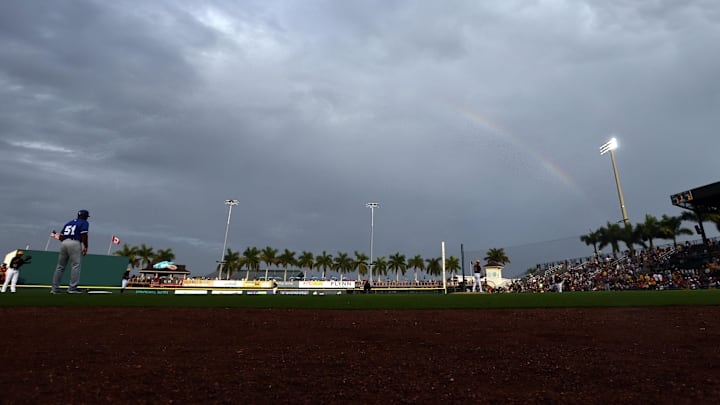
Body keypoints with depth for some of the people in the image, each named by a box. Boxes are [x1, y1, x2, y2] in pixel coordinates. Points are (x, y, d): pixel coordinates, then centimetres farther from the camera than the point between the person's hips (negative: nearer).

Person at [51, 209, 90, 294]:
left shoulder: (68, 223, 24)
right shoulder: (84, 223, 6)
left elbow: (61, 237, 16)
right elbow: (84, 235, -8)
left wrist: (57, 236, 37)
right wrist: (85, 247, -9)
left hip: (63, 243, 7)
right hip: (75, 243, -7)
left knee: (60, 266, 12)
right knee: (76, 265, -8)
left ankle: (55, 288, 15)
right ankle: (72, 288, -14)